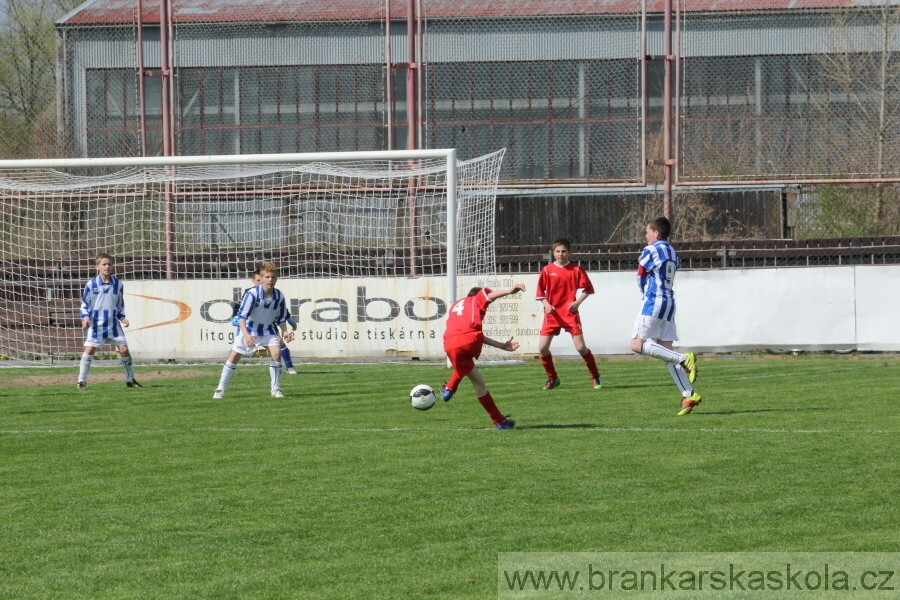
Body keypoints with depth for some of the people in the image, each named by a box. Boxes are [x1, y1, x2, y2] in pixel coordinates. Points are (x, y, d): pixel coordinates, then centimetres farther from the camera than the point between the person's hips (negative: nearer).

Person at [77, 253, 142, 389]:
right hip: (96, 324, -3)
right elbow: (84, 303, 1)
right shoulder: (91, 284, -3)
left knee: (124, 349, -1)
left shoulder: (118, 284, 5)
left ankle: (130, 379, 12)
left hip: (113, 324, 3)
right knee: (89, 350, -9)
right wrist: (85, 317, -13)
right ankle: (82, 381, -2)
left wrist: (122, 317, 3)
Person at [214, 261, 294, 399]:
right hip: (248, 329, -2)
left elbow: (281, 319, 1)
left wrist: (285, 332, -16)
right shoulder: (252, 294, -25)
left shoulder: (279, 297, -13)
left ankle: (276, 389, -6)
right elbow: (241, 316, -26)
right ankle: (220, 389, 11)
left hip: (268, 330, 2)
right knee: (234, 356, -1)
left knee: (276, 353, -17)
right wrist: (246, 335, -38)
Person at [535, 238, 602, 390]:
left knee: (581, 347, -8)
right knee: (542, 348, -4)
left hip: (570, 313, -2)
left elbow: (587, 289, 5)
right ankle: (552, 378, 15)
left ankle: (595, 377, 8)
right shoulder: (547, 270, 2)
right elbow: (540, 292, 6)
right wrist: (546, 304, -11)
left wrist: (578, 302, -9)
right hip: (552, 314, 2)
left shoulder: (576, 270, 0)